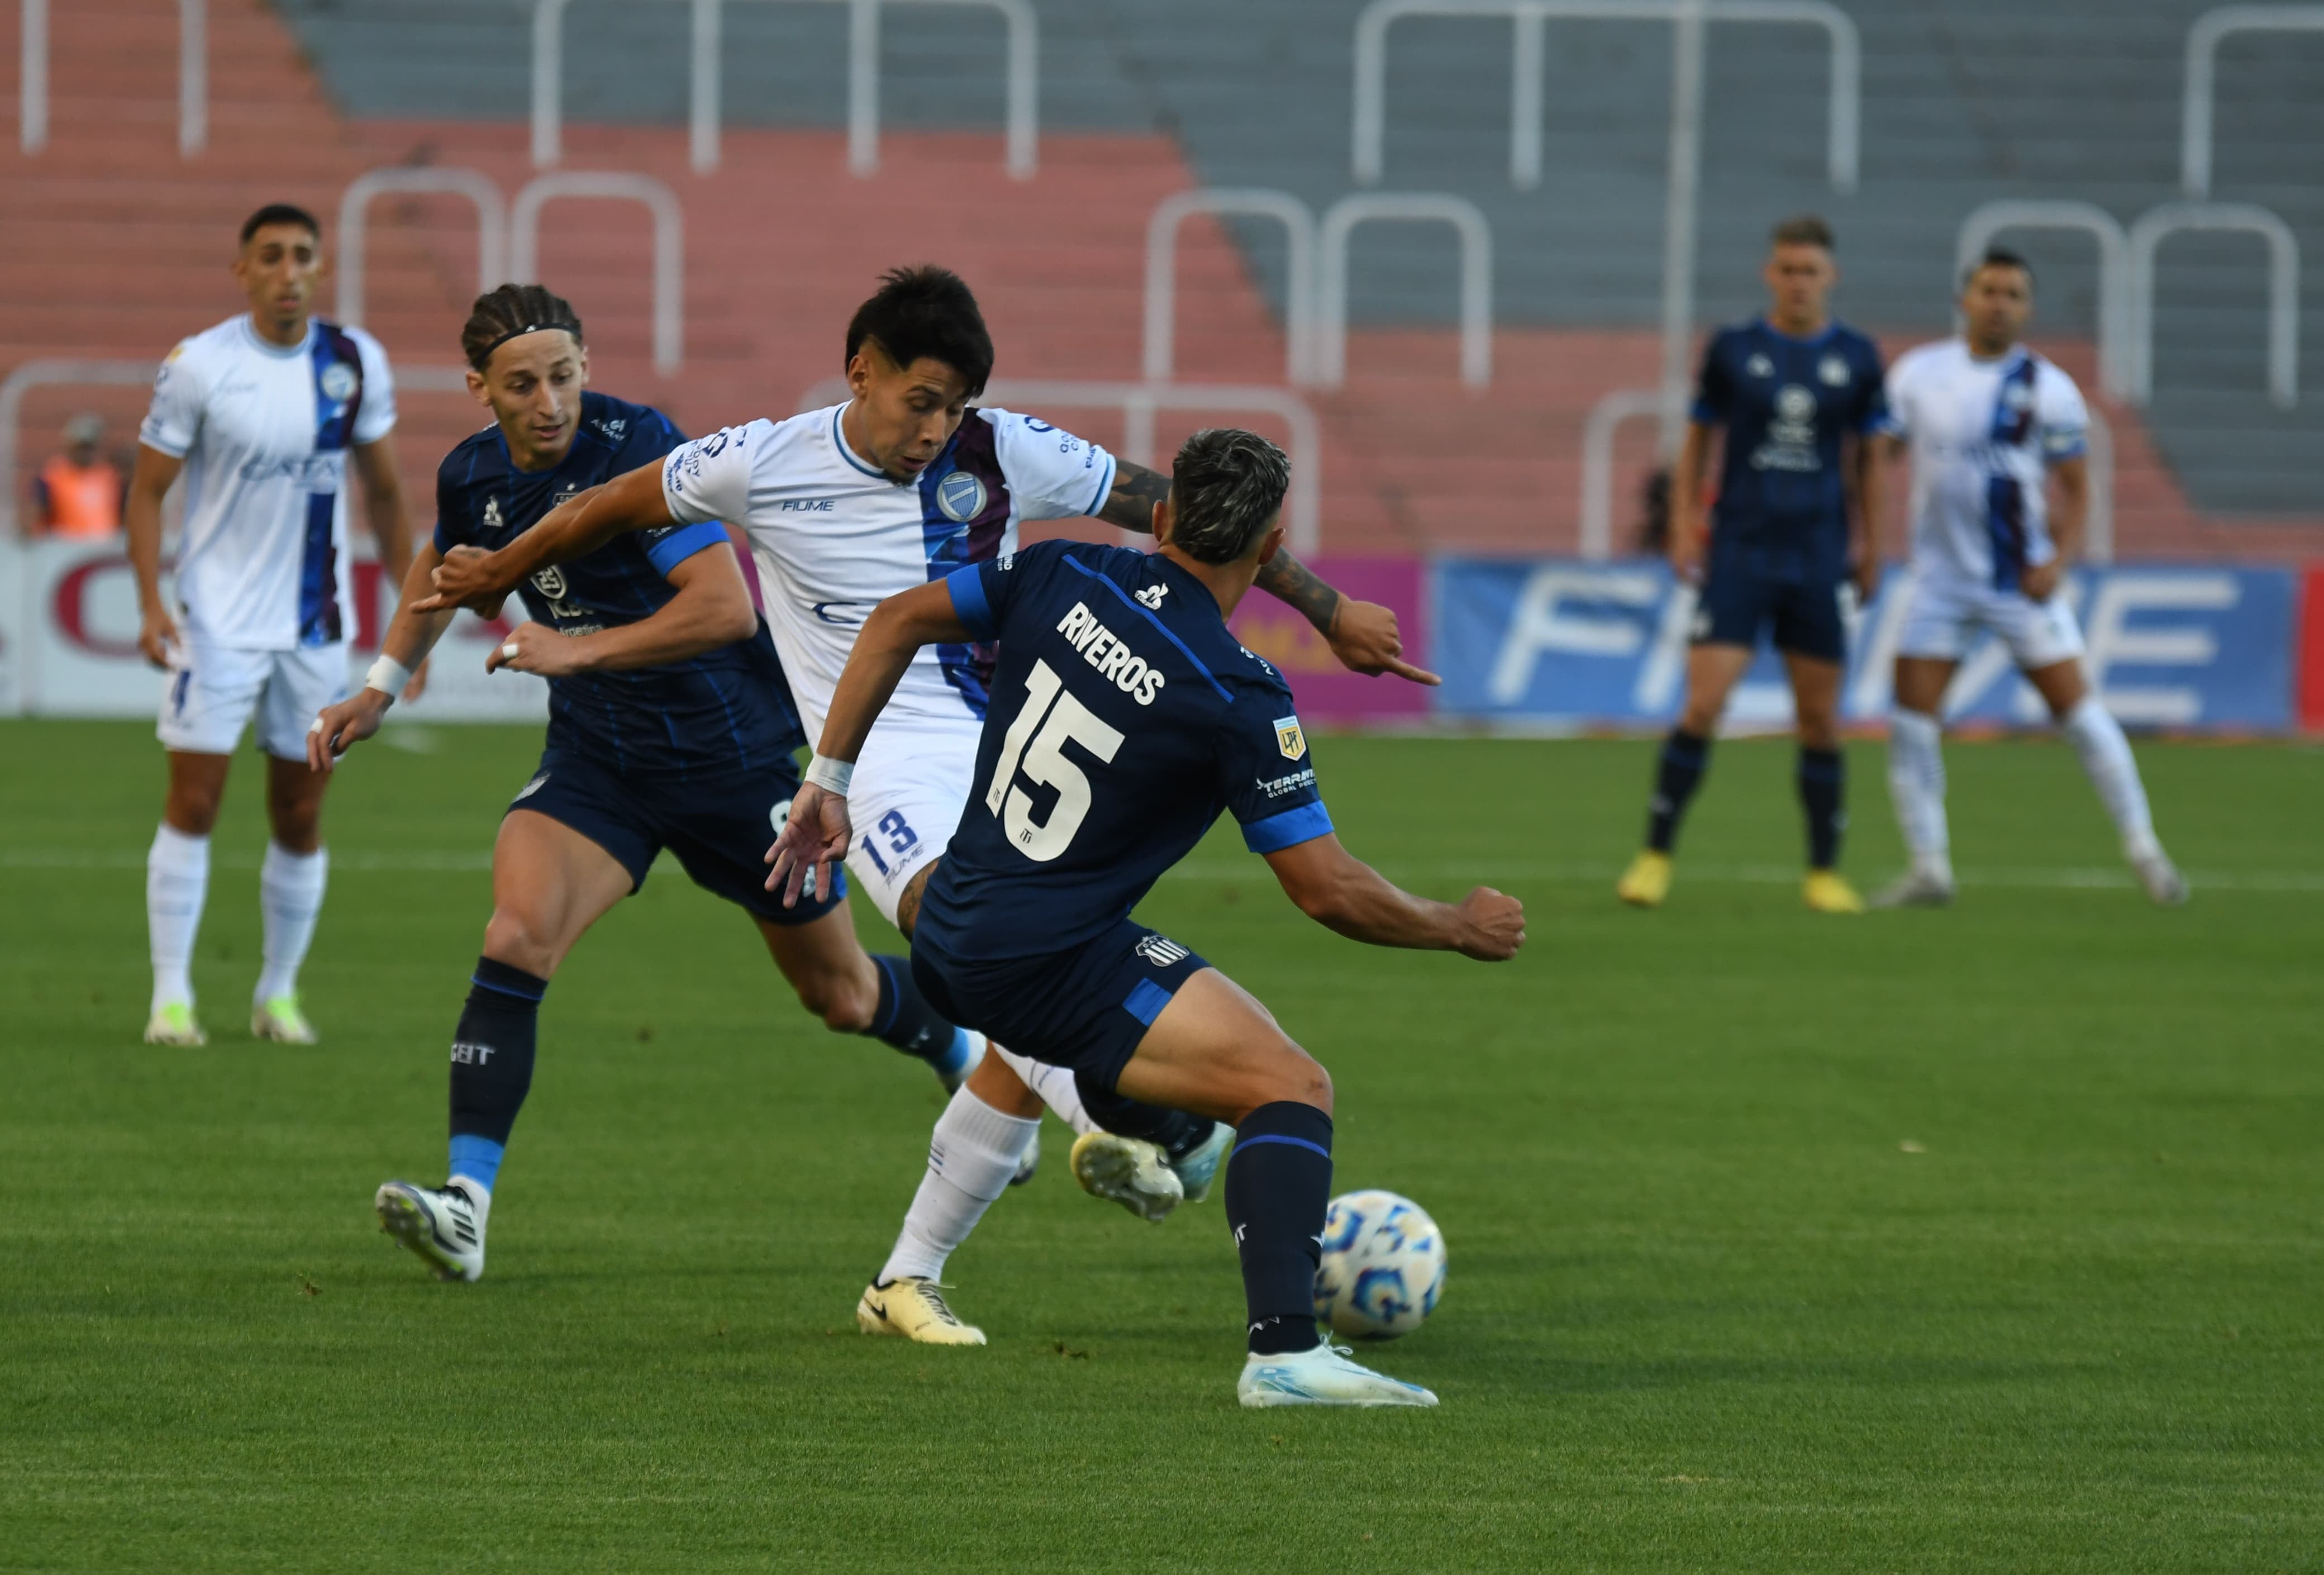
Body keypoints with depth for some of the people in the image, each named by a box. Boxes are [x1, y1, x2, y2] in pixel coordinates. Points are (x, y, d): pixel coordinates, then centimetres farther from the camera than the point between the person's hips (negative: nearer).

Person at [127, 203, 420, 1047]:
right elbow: (148, 489, -5)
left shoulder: (356, 362, 1)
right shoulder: (199, 365, -9)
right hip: (217, 621, -3)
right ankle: (171, 994, -2)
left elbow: (383, 491, 11)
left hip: (315, 626, 3)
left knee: (301, 817, 6)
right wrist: (151, 604, -15)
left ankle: (279, 993, 18)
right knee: (193, 804, -7)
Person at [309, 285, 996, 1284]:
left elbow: (727, 607, -29)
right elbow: (443, 570, 23)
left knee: (839, 994, 12)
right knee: (516, 939, -22)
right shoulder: (473, 478, -3)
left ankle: (970, 1058, 45)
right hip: (596, 754, 4)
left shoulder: (638, 449, -23)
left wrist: (580, 650, -28)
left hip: (729, 746, -4)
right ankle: (466, 1202, -26)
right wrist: (379, 689, 17)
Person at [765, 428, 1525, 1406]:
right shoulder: (1239, 699, -17)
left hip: (947, 941, 8)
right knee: (1293, 1087, -14)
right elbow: (1327, 892, -14)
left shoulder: (1065, 578, -1)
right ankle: (1283, 1351, -30)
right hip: (1052, 968, -8)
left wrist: (828, 784, 17)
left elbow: (899, 622, 8)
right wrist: (1462, 929, 2)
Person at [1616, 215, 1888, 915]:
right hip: (1740, 551, -1)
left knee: (1820, 719, 4)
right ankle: (1655, 856, -2)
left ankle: (1825, 871, 14)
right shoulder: (1733, 350, 2)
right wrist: (1683, 531, 1)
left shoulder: (1855, 358, 5)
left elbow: (1865, 458, 14)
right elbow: (1696, 443, 9)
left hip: (1819, 561, 1)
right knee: (1702, 706, -11)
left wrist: (1870, 548, 11)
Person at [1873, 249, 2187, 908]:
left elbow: (2075, 488, 2)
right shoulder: (1918, 374, 2)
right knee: (1911, 721, -5)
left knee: (2076, 707, -4)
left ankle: (2143, 849, 6)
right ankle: (1929, 869, 4)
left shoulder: (2050, 390, -3)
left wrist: (2058, 561, -12)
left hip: (2021, 581, -2)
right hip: (1940, 577, 2)